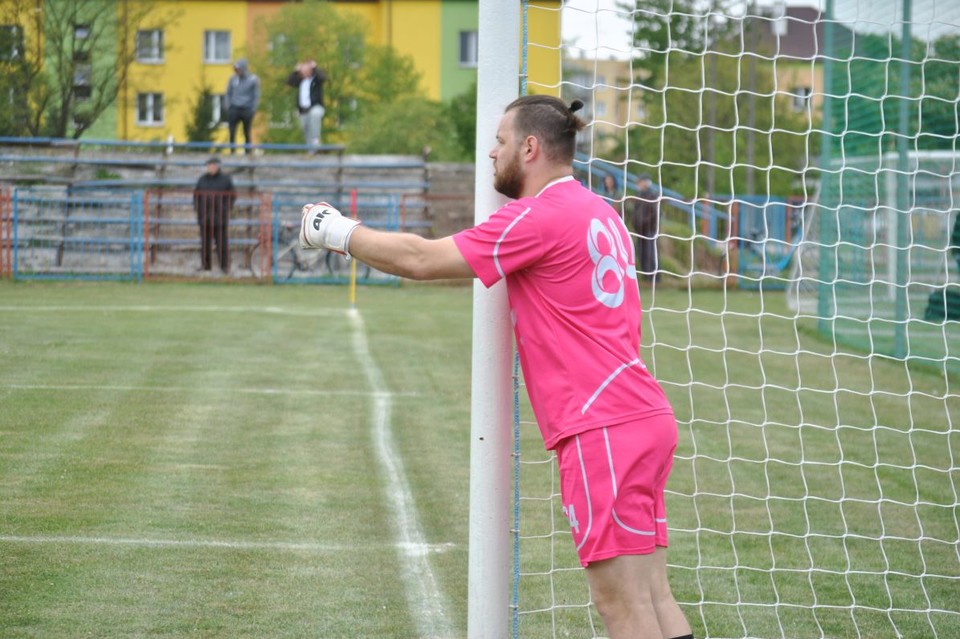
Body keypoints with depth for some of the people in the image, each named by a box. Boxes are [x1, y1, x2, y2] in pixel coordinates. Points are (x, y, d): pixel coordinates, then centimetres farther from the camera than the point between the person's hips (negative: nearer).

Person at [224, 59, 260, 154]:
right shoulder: (233, 79, 6)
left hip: (246, 110, -2)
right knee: (232, 132, -3)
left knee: (247, 134, 4)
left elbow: (256, 96, 1)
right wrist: (227, 107, 3)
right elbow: (228, 93, 13)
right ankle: (232, 152, 5)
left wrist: (253, 110, -5)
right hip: (234, 109, 2)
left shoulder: (253, 80, -2)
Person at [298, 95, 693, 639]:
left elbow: (422, 260, -7)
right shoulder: (598, 211, 18)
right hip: (644, 418, 9)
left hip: (603, 427, -9)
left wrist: (340, 233, 5)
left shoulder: (540, 216, -11)